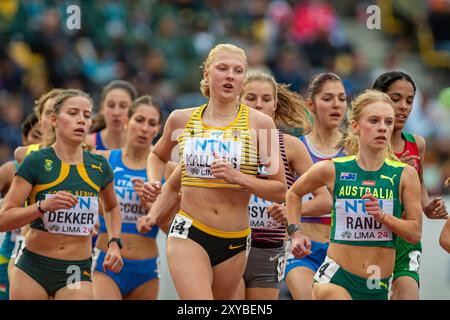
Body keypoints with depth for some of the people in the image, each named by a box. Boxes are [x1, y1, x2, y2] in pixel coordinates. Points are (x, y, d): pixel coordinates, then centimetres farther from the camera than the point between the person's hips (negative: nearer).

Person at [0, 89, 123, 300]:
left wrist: (115, 243, 11)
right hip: (33, 267, -2)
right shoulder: (36, 162, -7)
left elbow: (112, 207, 27)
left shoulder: (99, 167, 5)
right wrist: (43, 206, -25)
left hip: (77, 272, 2)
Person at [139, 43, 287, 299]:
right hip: (189, 234, -1)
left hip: (235, 241, 1)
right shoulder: (181, 119, 5)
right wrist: (153, 183, 7)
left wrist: (237, 177, -16)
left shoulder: (260, 123, 0)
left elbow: (280, 191, -1)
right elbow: (158, 156, 27)